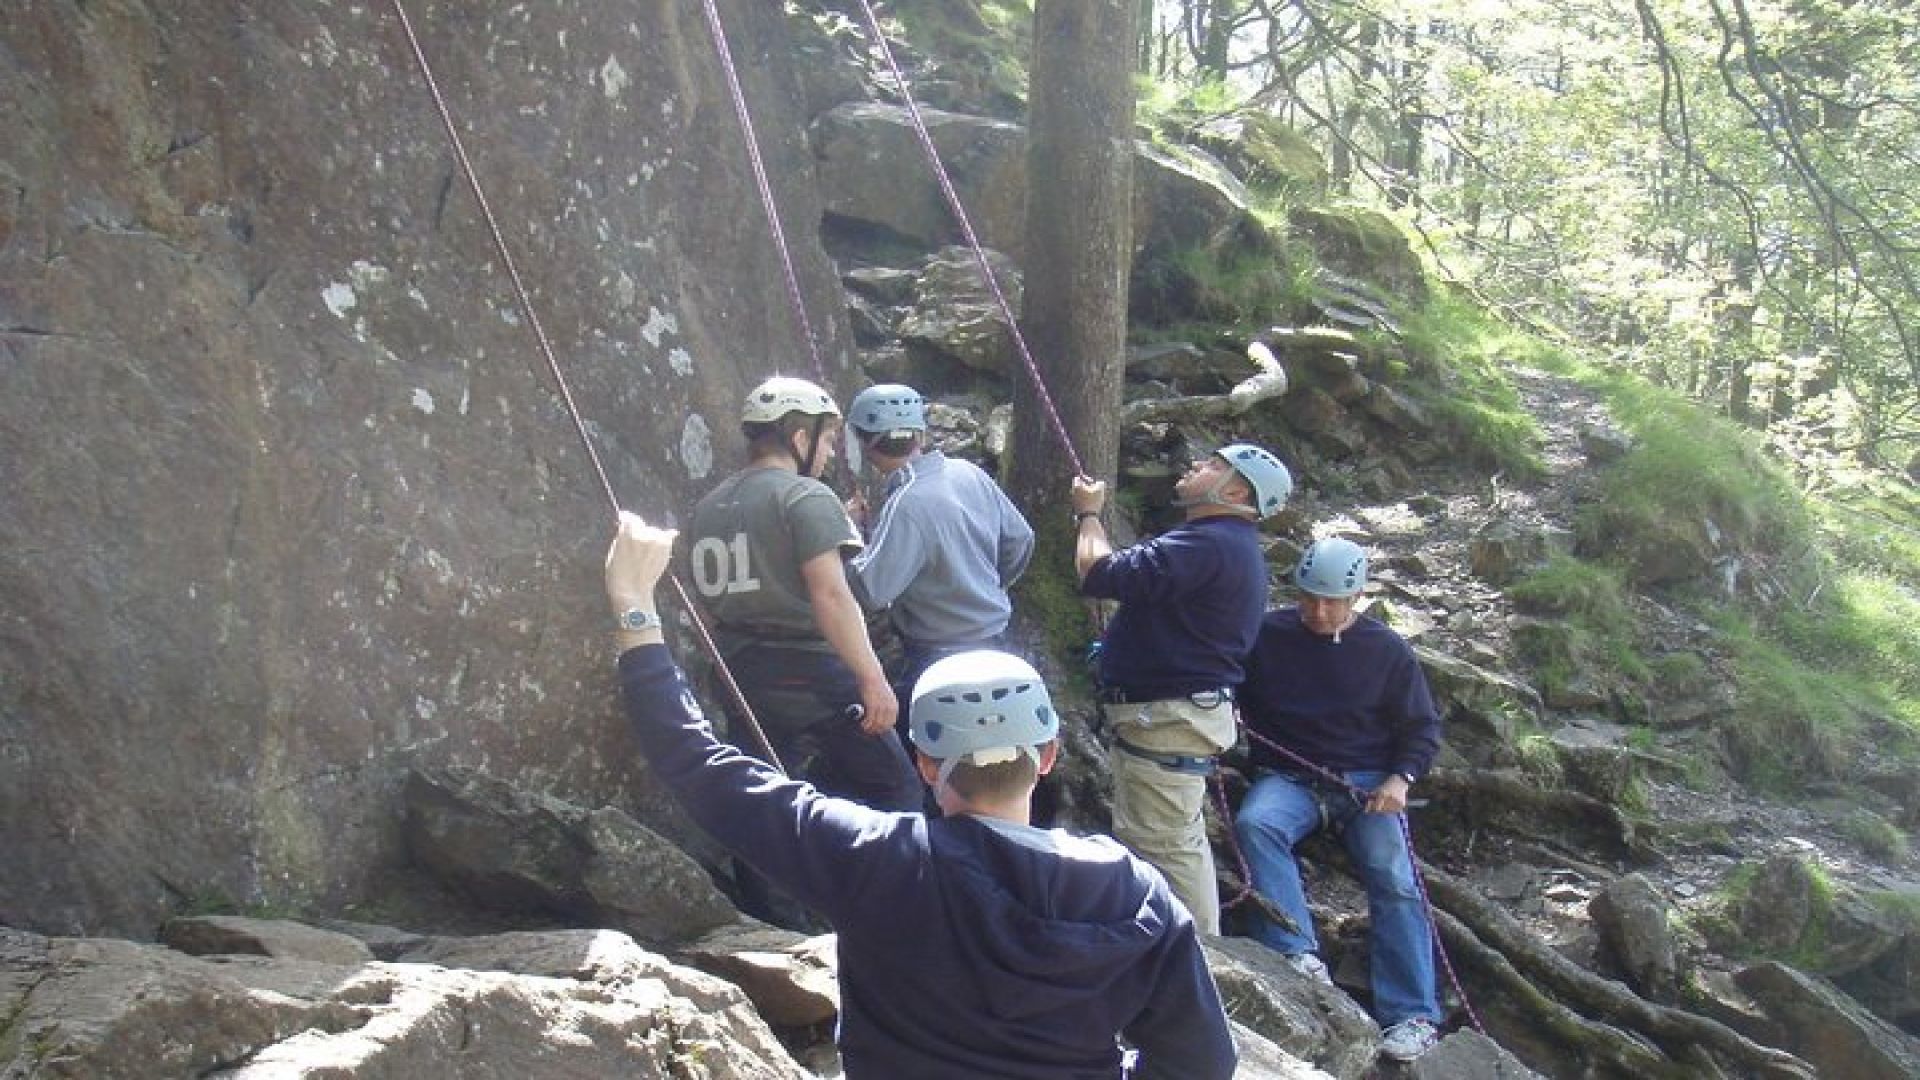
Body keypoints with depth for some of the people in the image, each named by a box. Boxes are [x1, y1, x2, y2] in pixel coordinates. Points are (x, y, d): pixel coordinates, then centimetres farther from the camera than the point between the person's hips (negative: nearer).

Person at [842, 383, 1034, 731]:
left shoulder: (907, 506, -26)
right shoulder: (969, 474, -2)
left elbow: (871, 590, -28)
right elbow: (1020, 540, 8)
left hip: (943, 656, -9)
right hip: (993, 635, 9)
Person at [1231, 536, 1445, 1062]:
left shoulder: (1387, 650, 5)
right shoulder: (1267, 635, 4)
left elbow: (1422, 727, 10)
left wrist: (1400, 778, -8)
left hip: (1367, 781, 0)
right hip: (1288, 778, 0)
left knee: (1393, 877, -20)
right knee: (1255, 823, -33)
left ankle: (1412, 1015, -16)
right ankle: (1297, 954, -37)